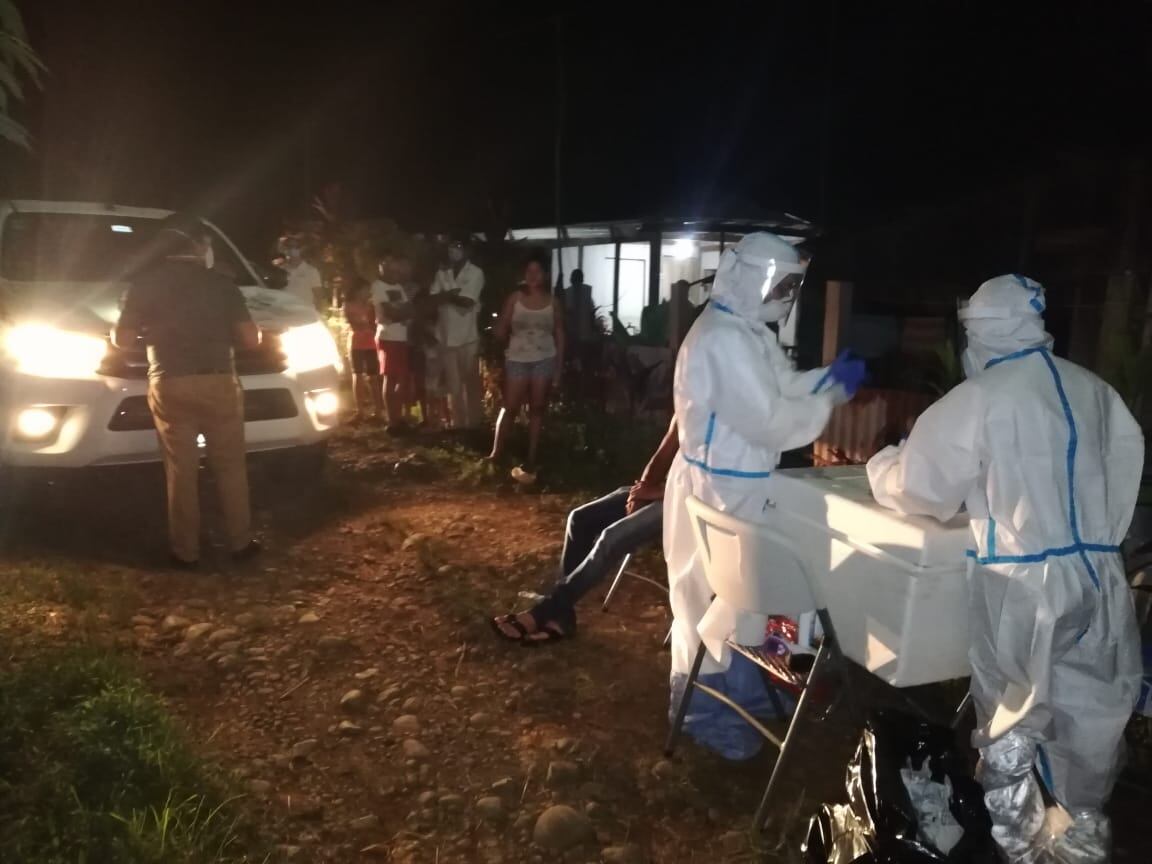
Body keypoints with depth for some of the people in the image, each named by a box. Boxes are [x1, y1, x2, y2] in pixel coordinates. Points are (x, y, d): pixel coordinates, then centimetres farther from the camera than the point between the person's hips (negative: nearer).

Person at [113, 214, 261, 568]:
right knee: (230, 466, 11)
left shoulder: (145, 282, 2)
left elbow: (122, 338, 2)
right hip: (218, 383, 0)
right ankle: (240, 542, 16)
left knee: (181, 471, 8)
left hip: (169, 385, 0)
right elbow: (250, 339, 0)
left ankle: (185, 551, 14)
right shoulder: (219, 283, 1)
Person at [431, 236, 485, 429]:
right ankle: (458, 423, 21)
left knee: (471, 383, 4)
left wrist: (447, 295, -5)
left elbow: (467, 301, -16)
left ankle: (473, 424, 13)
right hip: (447, 336, 4)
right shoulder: (442, 272, 7)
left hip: (467, 336, -4)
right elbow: (434, 298, 0)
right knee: (453, 384, 11)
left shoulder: (475, 273, -6)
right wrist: (453, 293, -14)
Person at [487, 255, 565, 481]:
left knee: (537, 410, 5)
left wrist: (559, 367, 3)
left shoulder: (552, 302, 3)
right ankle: (495, 453, 13)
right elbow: (501, 331, 4)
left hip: (544, 360, 1)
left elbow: (559, 335, 5)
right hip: (517, 359, -1)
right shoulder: (515, 298, 0)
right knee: (510, 408, 0)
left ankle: (531, 461, 10)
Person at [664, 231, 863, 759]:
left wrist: (828, 377, 0)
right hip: (719, 488, -10)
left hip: (741, 484, 10)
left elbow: (778, 389, 14)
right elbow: (770, 422, -26)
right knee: (714, 600, 4)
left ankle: (741, 691, 40)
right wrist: (834, 396, -15)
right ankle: (704, 712, 22)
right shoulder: (724, 340, -25)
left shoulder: (746, 331, 9)